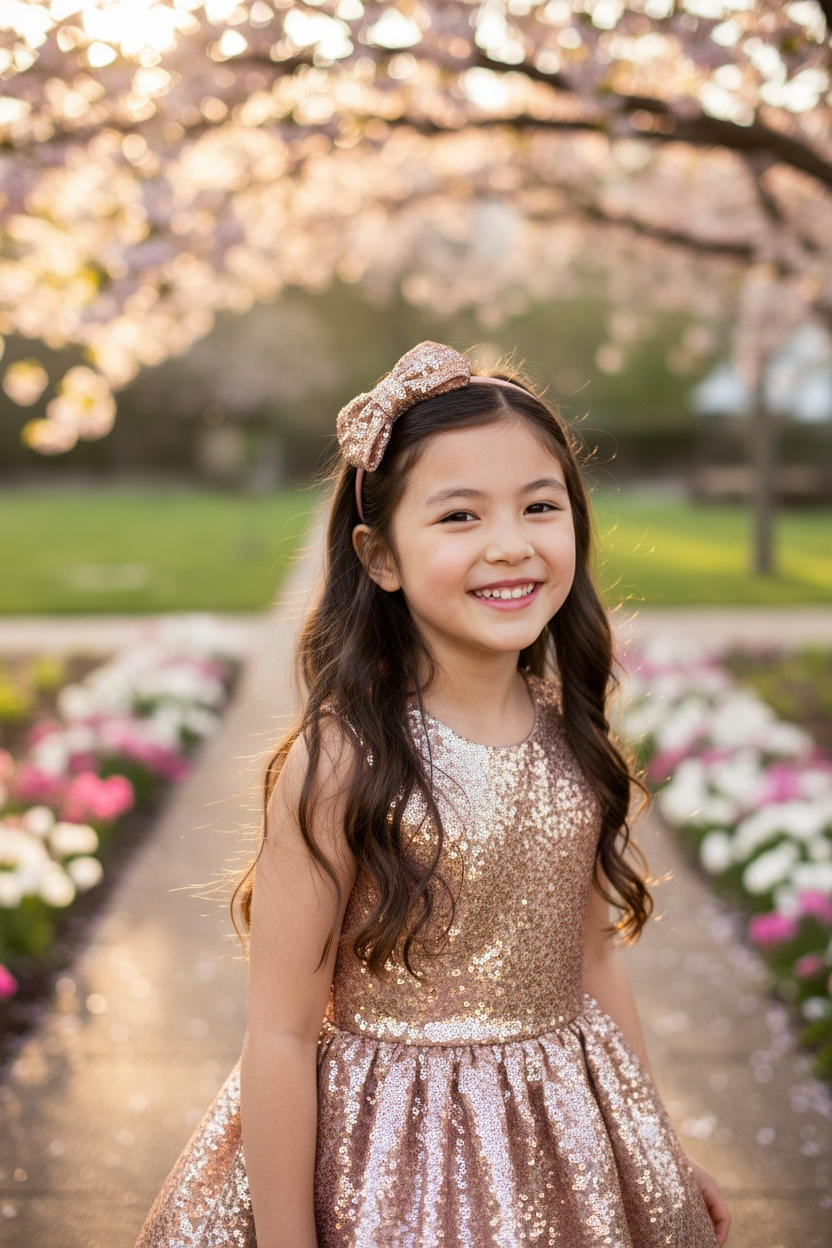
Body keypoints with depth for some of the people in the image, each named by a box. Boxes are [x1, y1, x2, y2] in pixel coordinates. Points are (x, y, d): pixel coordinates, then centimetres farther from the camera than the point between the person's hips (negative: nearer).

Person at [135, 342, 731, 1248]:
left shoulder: (569, 736, -5)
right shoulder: (339, 764, -22)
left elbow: (591, 959, 7)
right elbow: (281, 1035, -18)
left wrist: (657, 1144, 15)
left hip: (571, 1144, 5)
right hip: (391, 1164, -5)